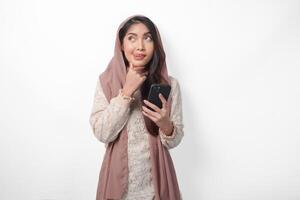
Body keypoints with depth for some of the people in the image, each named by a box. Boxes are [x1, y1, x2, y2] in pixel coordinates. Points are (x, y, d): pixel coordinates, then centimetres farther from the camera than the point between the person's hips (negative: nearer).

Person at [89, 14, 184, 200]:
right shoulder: (106, 81, -7)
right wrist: (127, 91, -19)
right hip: (119, 177, 0)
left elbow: (175, 140, -3)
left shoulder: (170, 84, -7)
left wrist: (165, 124, -24)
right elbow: (102, 133, -14)